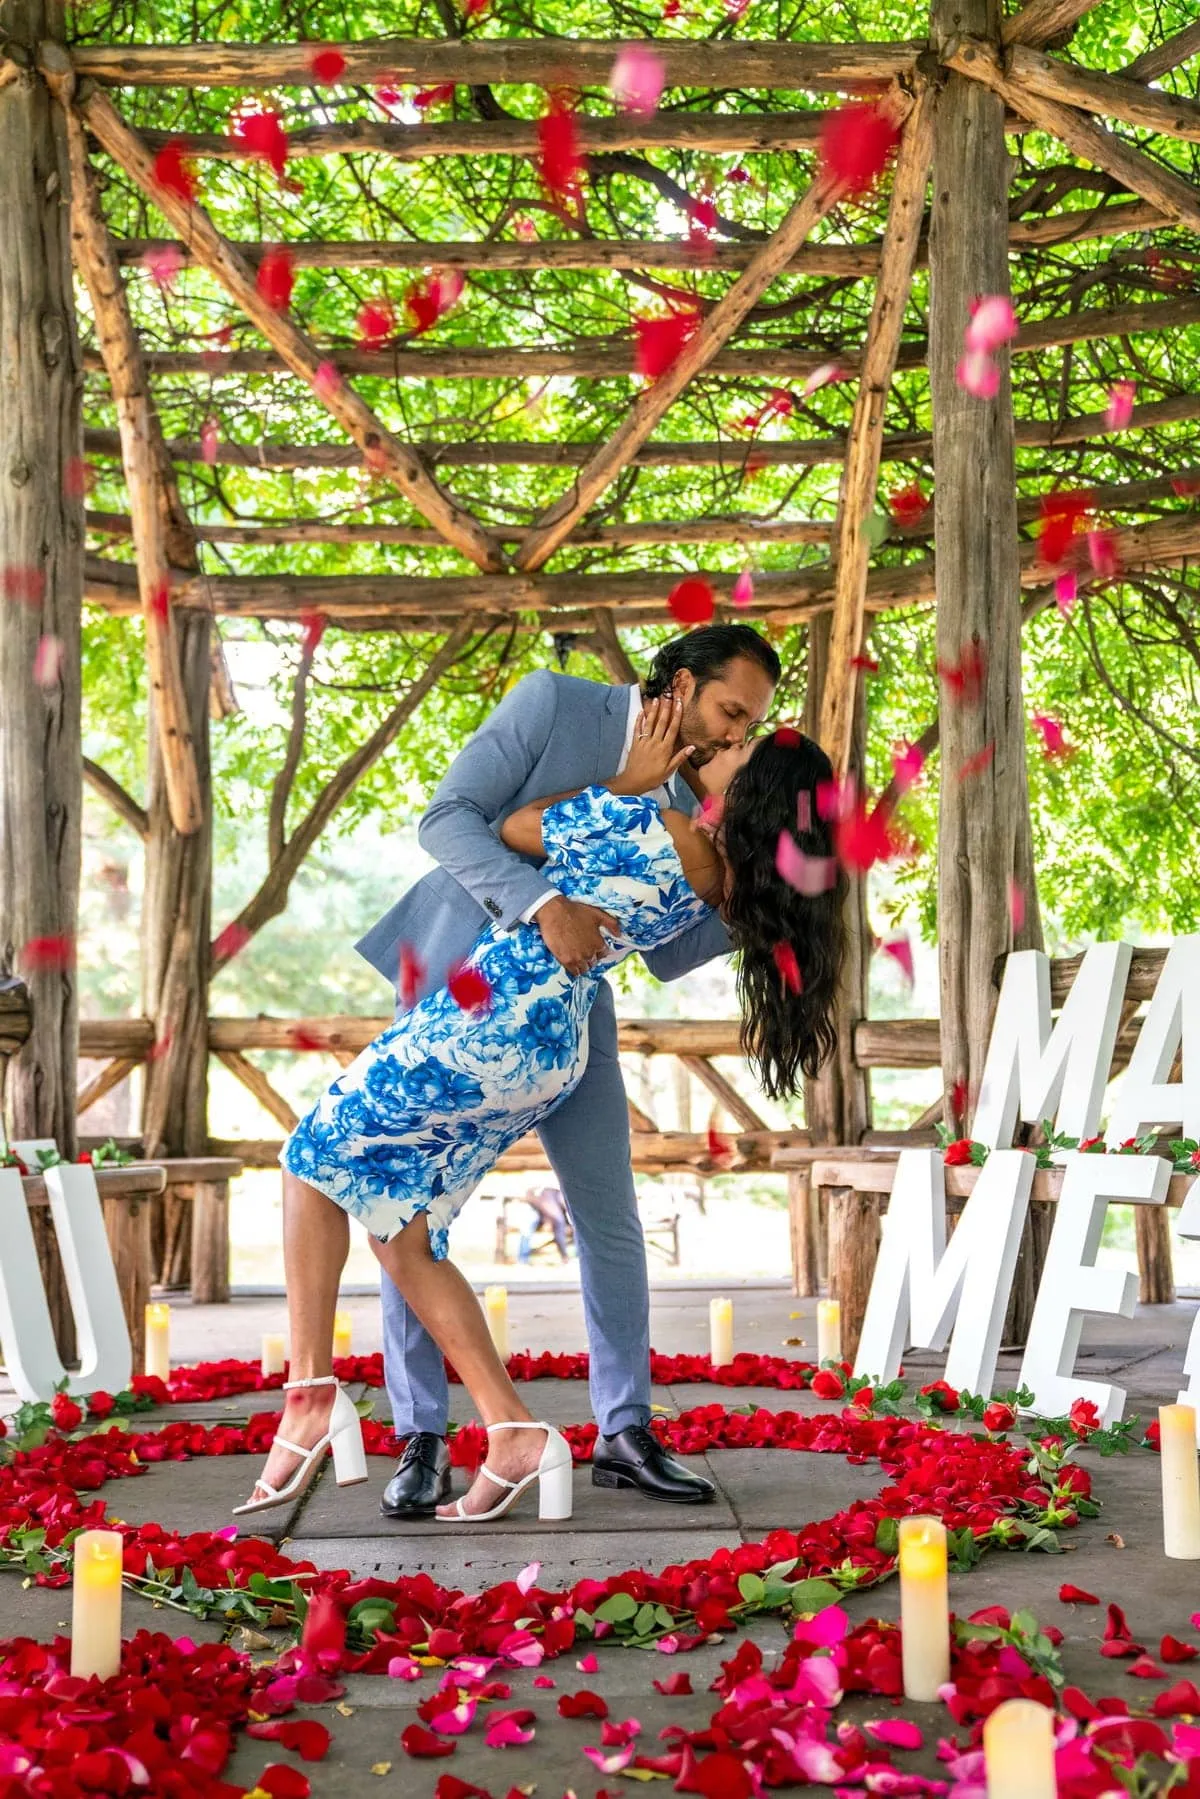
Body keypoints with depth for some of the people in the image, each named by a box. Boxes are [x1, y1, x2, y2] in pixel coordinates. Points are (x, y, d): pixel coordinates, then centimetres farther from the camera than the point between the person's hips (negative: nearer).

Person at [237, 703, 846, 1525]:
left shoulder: (652, 826, -21)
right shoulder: (722, 884, 4)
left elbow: (513, 829, -4)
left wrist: (634, 778, 2)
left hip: (485, 1025, -8)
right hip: (553, 1055, 8)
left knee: (316, 1157, 12)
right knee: (401, 1235, 15)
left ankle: (312, 1391, 8)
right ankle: (513, 1436, 9)